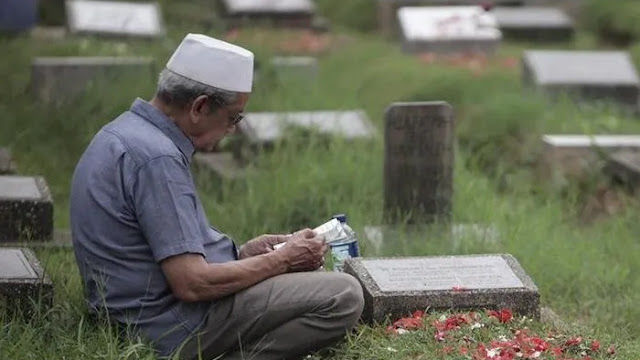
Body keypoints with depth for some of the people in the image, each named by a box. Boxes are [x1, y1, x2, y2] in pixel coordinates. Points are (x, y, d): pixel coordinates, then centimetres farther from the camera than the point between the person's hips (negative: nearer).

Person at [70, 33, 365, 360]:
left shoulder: (126, 132, 11)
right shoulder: (157, 158, -22)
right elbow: (192, 284, -25)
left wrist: (243, 253, 10)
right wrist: (280, 260, -12)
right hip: (174, 329, -11)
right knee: (342, 297, -13)